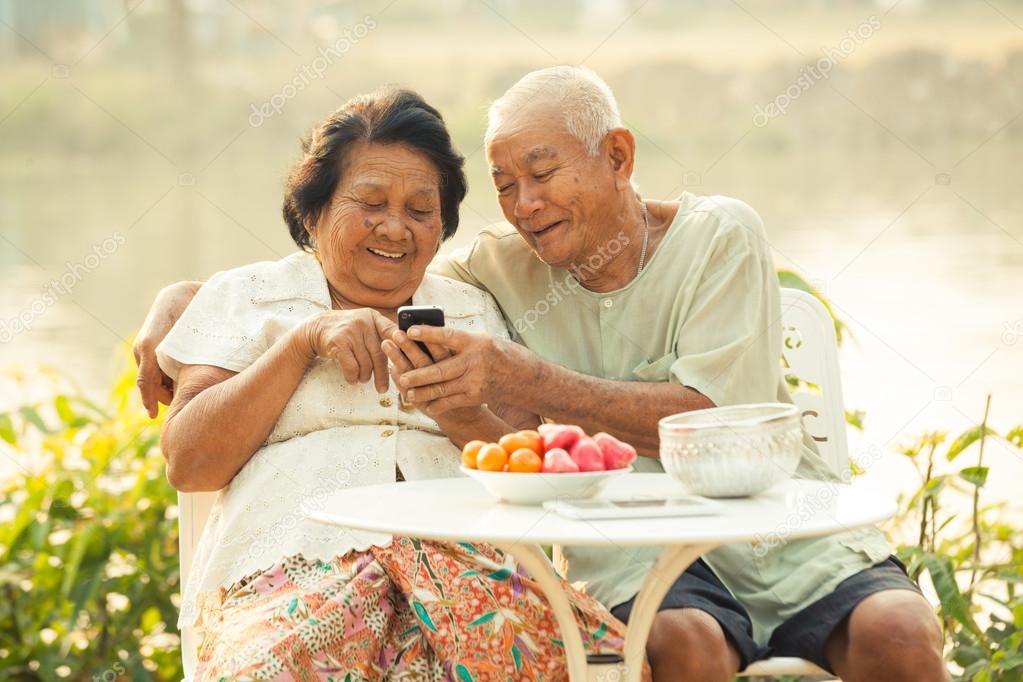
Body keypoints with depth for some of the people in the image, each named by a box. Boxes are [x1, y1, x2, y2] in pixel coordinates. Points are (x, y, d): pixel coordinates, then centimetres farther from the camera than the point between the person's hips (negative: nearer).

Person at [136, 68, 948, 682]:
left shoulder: (721, 236, -2)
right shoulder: (502, 270, 6)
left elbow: (714, 420, -14)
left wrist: (531, 383, -22)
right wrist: (182, 304, -2)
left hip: (779, 516, 0)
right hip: (633, 542, 0)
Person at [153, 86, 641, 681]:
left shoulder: (475, 311, 25)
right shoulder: (244, 297, 19)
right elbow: (188, 464, 5)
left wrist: (467, 420, -8)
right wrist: (304, 340, -2)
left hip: (464, 558, 2)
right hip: (297, 561, -2)